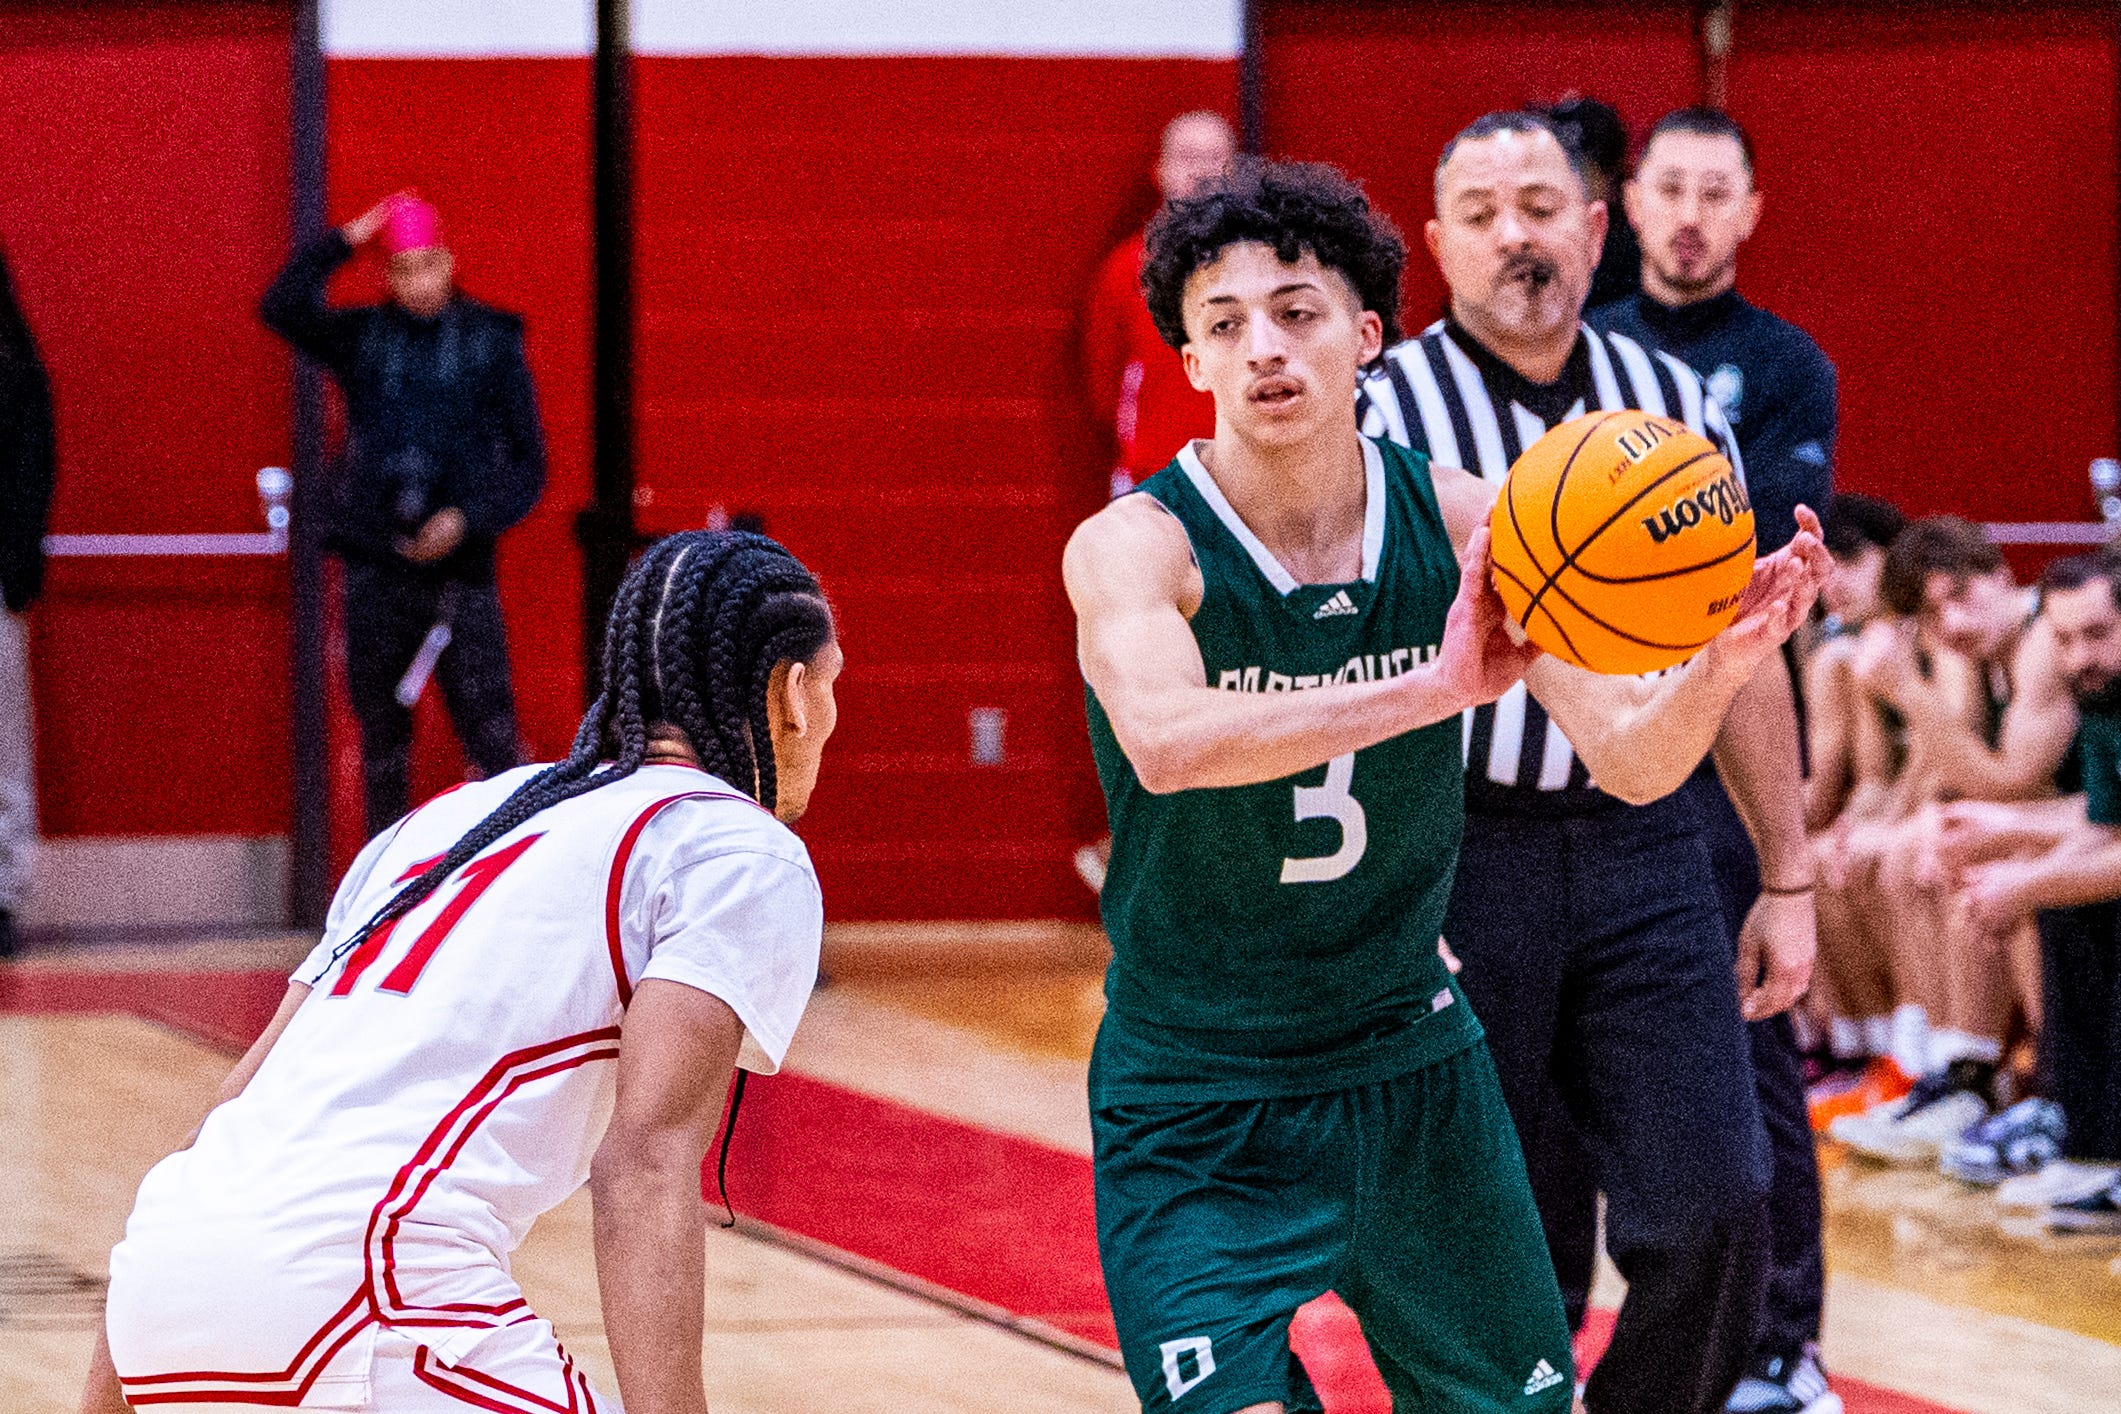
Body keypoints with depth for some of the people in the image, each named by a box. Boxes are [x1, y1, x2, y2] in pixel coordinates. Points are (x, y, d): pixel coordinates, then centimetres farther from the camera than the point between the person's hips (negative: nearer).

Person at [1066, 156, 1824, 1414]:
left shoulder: (1461, 523, -6)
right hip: (1199, 1109, -4)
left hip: (1411, 1067, 4)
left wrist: (1719, 669, -29)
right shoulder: (1135, 547, -18)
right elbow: (1167, 744, -39)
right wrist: (1429, 692, -49)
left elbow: (1631, 759, -7)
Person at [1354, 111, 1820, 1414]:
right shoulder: (1386, 414, -5)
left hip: (1645, 848, 3)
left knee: (1713, 1210, -8)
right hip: (1461, 855, -3)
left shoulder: (1675, 404, 8)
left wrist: (1788, 879, 14)